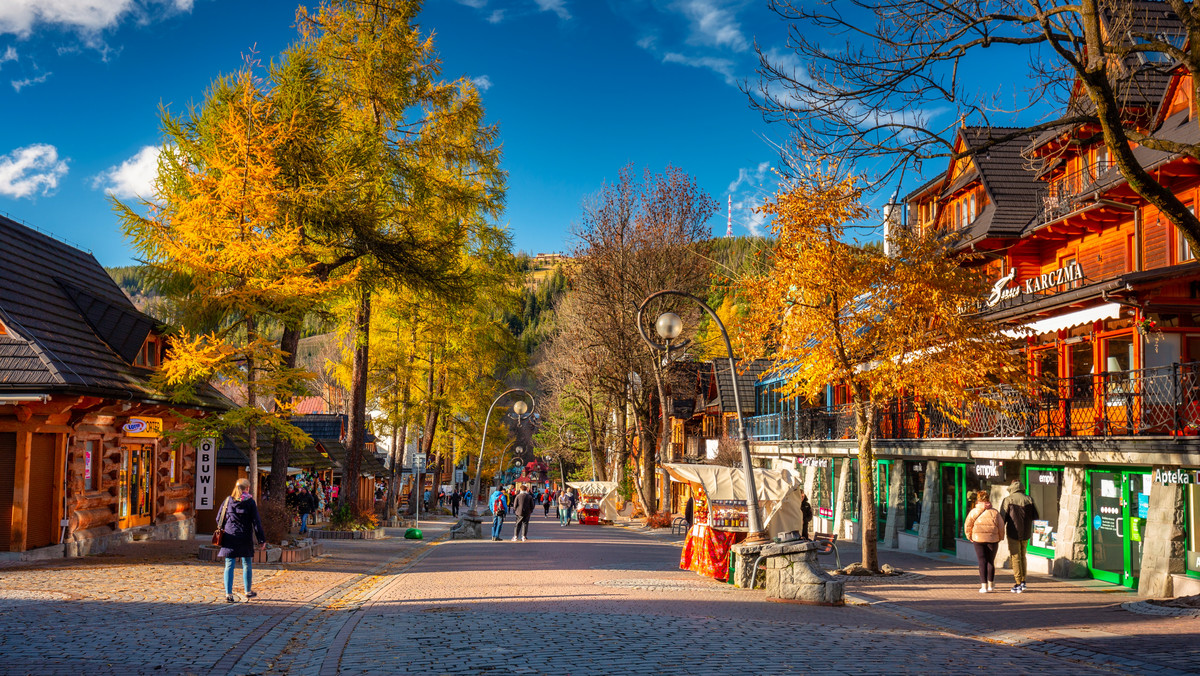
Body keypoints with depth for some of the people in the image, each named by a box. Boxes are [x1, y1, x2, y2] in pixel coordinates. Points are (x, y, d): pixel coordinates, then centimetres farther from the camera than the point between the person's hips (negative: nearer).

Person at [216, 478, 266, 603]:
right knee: (246, 565, 13)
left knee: (229, 565, 2)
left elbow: (219, 519, 10)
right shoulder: (250, 502, -5)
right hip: (245, 538, -2)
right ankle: (248, 592, 25)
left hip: (229, 538, 2)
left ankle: (228, 594, -5)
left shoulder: (228, 501, 3)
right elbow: (256, 521, -7)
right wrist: (261, 539, -3)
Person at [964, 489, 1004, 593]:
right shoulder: (994, 512, 3)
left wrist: (969, 537, 16)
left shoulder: (973, 512, 2)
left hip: (978, 539, -1)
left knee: (982, 562, 2)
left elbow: (967, 526, 3)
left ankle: (984, 586, -4)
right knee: (991, 561, 13)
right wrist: (1000, 537, 17)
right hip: (993, 539, 1)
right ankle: (991, 585, 21)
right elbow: (1001, 526, 3)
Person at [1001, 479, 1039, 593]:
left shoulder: (1008, 500, -8)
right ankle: (1023, 581, 20)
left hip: (1013, 533, -4)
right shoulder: (1029, 499, 1)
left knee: (1015, 557, 0)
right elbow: (1035, 517, 5)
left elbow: (1002, 518, -8)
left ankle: (1018, 584, -1)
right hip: (1026, 533, 4)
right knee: (1022, 556, 18)